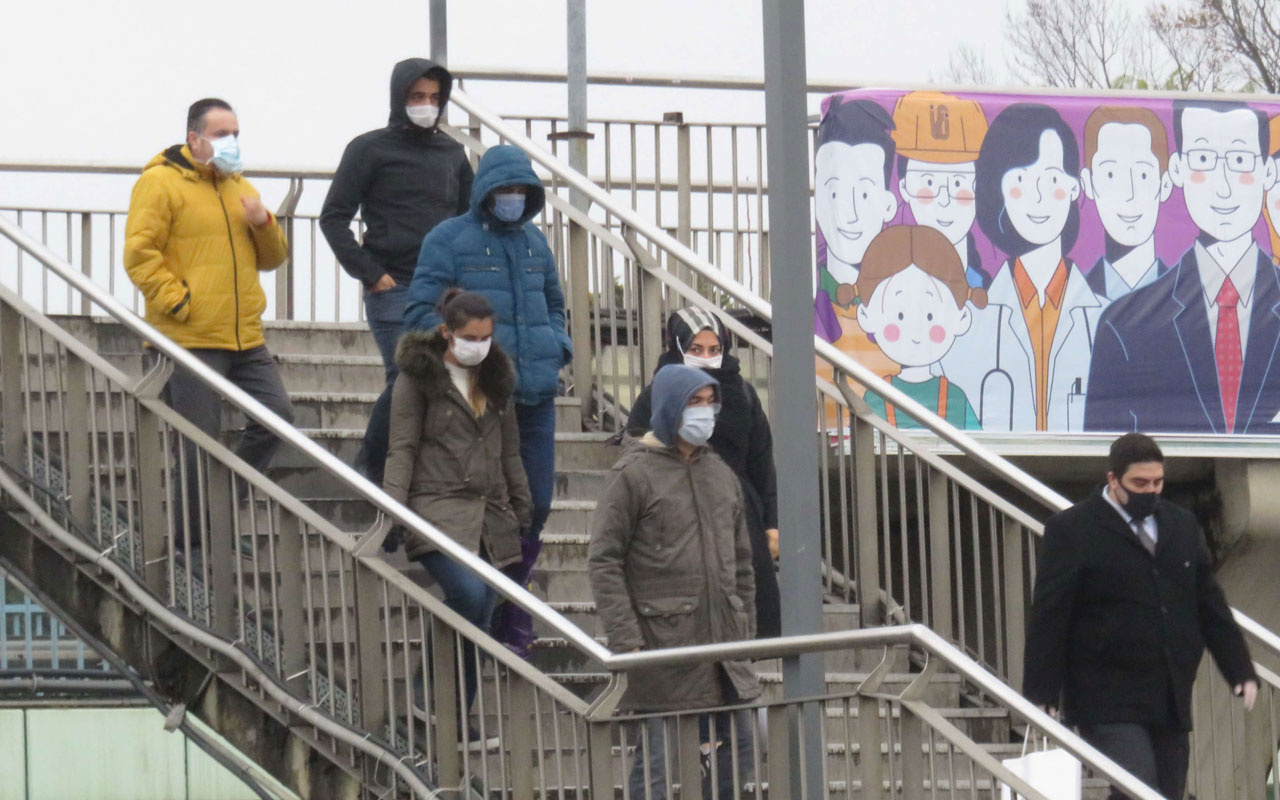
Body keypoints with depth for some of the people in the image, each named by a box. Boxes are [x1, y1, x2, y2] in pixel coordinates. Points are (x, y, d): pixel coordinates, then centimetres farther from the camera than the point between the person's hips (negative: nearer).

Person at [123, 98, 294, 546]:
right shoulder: (161, 183, -4)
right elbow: (139, 253, -12)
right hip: (191, 339, -7)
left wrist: (263, 223, 3)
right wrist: (177, 302, -17)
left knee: (276, 417, 4)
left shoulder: (239, 187, 20)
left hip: (245, 337, 8)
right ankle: (190, 536, 6)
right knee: (200, 441, -5)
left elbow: (272, 258, 24)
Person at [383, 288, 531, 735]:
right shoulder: (418, 376, 1)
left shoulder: (495, 378, 17)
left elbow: (510, 454, 23)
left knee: (478, 616, 0)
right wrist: (393, 509, -13)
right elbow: (401, 448, -2)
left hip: (489, 515, 6)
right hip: (438, 509, -6)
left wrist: (524, 513, 19)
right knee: (470, 594, -27)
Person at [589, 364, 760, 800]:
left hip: (722, 647, 6)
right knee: (656, 764, -3)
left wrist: (746, 632, 15)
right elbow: (602, 561, -10)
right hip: (664, 649, -6)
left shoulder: (721, 474, 14)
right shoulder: (635, 474, -6)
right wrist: (625, 641, -15)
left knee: (739, 749, 7)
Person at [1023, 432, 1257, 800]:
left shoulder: (1182, 526, 15)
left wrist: (1240, 670, 11)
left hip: (1171, 701, 6)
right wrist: (1041, 695, -10)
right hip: (1109, 701, -6)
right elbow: (1048, 617, -5)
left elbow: (1210, 605, 20)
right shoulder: (1071, 530, -2)